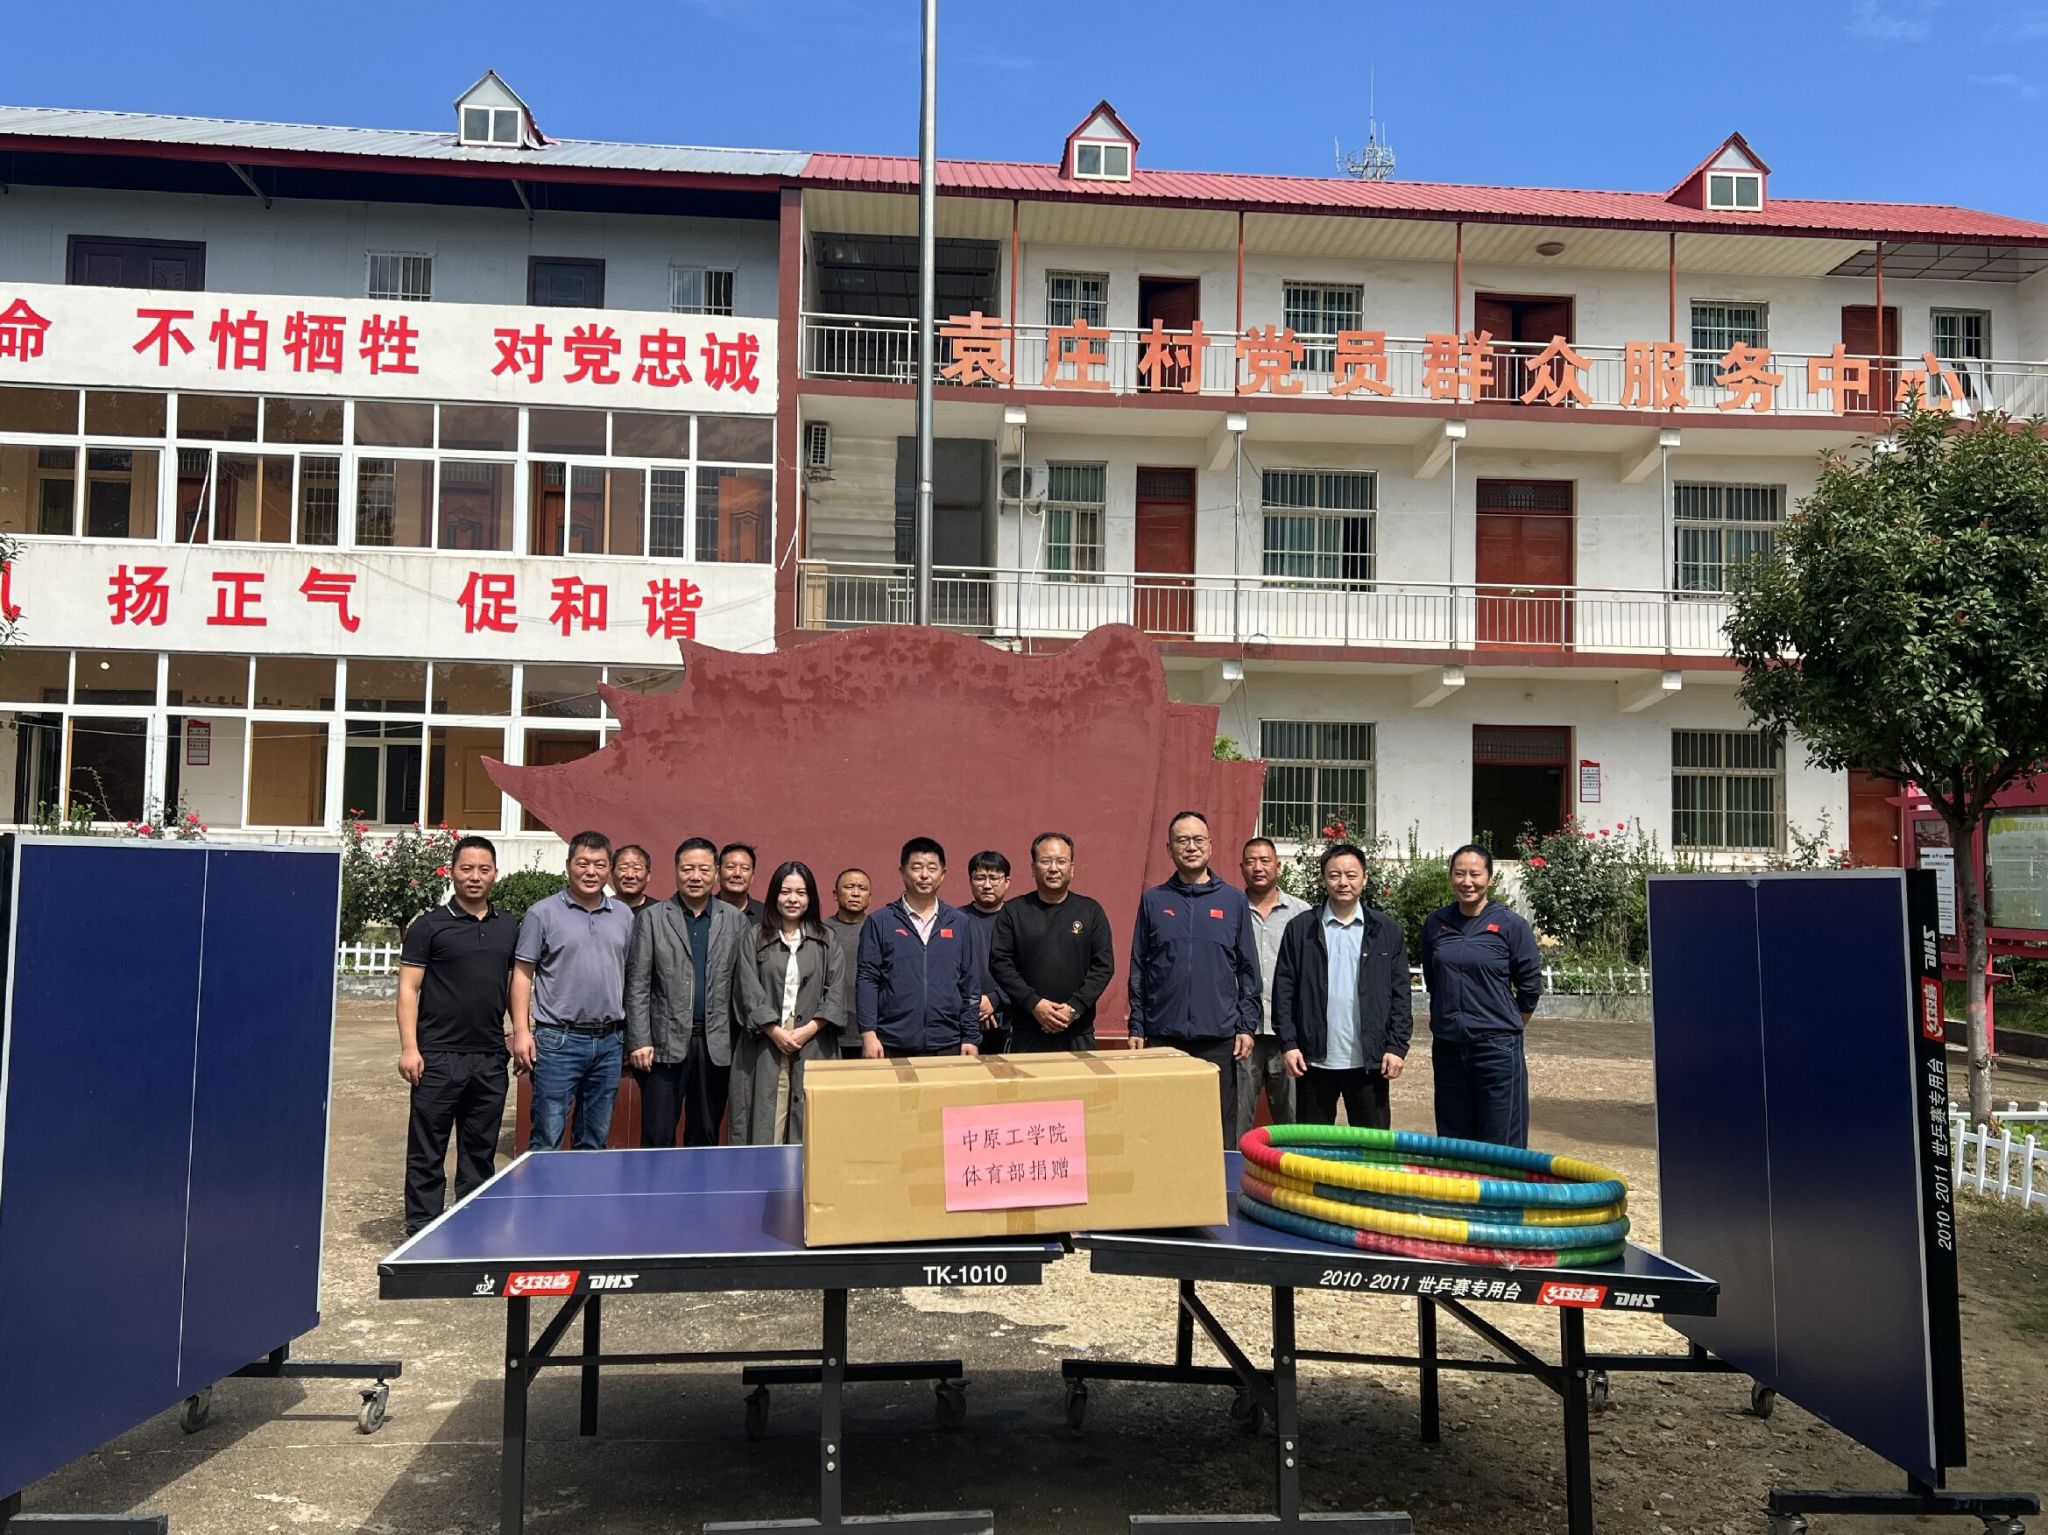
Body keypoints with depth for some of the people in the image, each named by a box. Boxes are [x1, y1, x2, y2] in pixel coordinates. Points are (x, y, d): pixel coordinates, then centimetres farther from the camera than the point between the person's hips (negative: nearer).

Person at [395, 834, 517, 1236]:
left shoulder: (508, 927, 12)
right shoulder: (430, 925, -2)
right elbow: (408, 988, -4)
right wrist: (409, 1047, -12)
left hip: (490, 1057, 4)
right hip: (439, 1056, -4)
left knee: (480, 1150, 11)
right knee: (427, 1151, 2)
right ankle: (421, 1230, 10)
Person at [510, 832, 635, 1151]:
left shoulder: (623, 915, 10)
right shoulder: (542, 913, -2)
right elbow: (522, 974, -2)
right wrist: (521, 1030, -10)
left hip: (608, 1041, 4)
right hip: (558, 1040, -4)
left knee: (594, 1139, 12)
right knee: (548, 1139, -2)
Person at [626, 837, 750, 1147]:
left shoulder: (734, 919, 7)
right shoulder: (652, 918, 3)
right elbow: (637, 985, 1)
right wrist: (639, 1041, -5)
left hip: (716, 1044, 2)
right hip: (666, 1043, -2)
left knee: (706, 1136, 9)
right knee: (658, 1137, -1)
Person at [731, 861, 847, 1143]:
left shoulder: (826, 941, 9)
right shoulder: (755, 938, 7)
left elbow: (836, 993, 4)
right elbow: (749, 993, 1)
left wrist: (808, 1030, -8)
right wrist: (776, 1032, -9)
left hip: (813, 1044, 1)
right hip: (765, 1045, -1)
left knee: (811, 1133, -2)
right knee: (764, 1129, -3)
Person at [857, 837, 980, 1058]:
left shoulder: (959, 923, 8)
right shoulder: (879, 922, 3)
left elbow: (971, 985, 8)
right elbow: (867, 981, -1)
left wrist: (971, 1038, 4)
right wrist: (868, 1033, -8)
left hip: (947, 1045, 2)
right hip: (892, 1046, -1)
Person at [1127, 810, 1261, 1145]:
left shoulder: (1233, 900, 6)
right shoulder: (1153, 901, 6)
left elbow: (1248, 969, 6)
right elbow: (1138, 970, 8)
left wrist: (1247, 1026, 0)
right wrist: (1136, 1027, 2)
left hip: (1219, 1037, 0)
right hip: (1162, 1035, 0)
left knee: (1219, 1129, 5)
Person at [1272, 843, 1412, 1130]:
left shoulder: (1386, 930, 4)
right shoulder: (1300, 929, 3)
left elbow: (1400, 993, 3)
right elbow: (1284, 991, 2)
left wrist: (1397, 1046, -4)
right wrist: (1288, 1043, -5)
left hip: (1369, 1062, 0)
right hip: (1315, 1060, 0)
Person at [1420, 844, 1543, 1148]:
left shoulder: (1511, 925, -7)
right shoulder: (1435, 923, 4)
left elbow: (1530, 986, 1)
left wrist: (1506, 1027, 9)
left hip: (1497, 1047, -4)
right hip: (1447, 1046, 4)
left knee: (1501, 1145, 1)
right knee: (1453, 1142, 11)